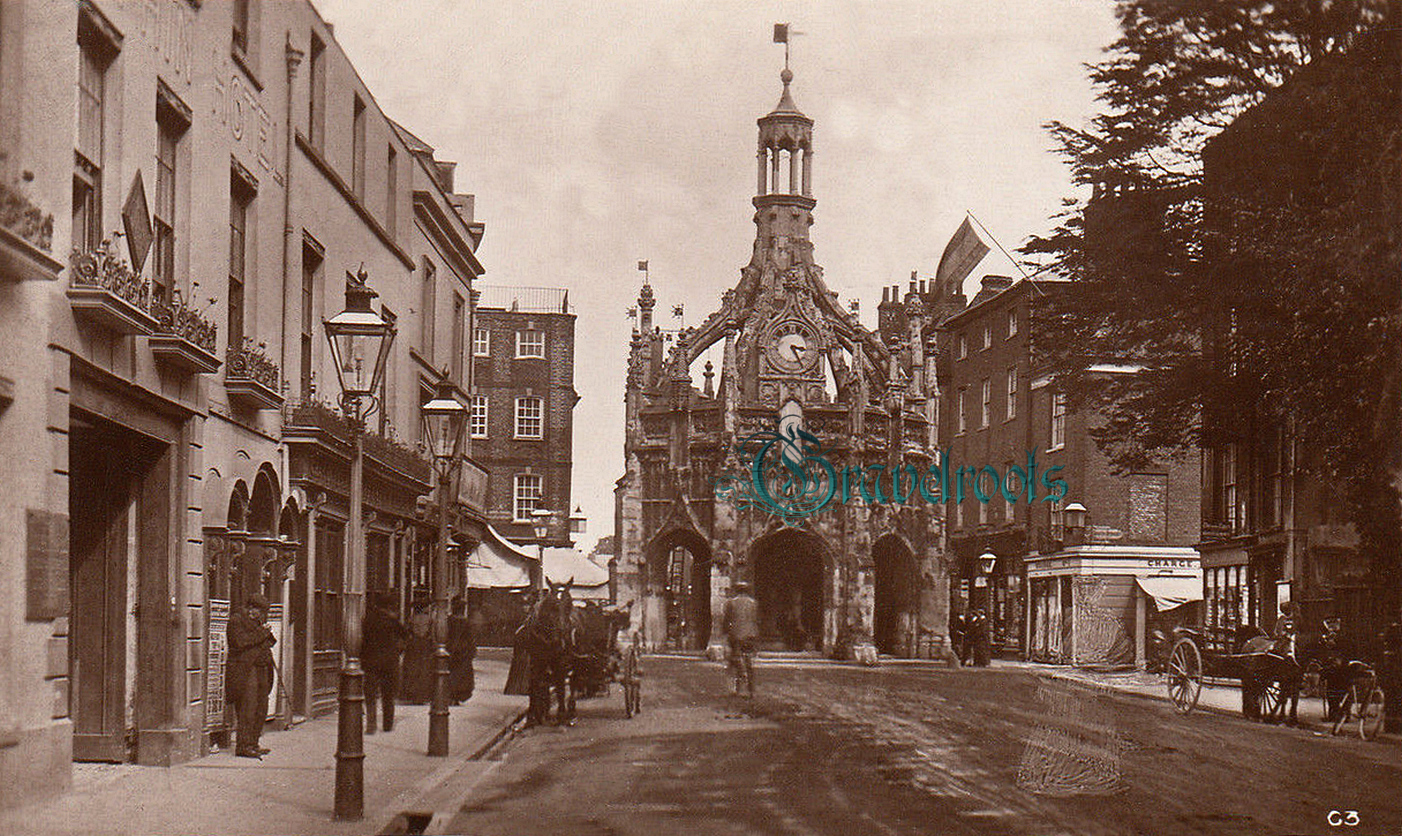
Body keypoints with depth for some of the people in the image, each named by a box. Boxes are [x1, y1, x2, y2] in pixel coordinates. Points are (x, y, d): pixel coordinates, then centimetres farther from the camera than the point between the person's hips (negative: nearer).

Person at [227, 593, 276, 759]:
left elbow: (268, 643, 25)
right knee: (247, 709, -13)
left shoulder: (257, 621, 21)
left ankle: (253, 744, 15)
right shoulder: (236, 621, -5)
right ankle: (243, 746, -12)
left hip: (261, 671, 9)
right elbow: (241, 642, -19)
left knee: (261, 709, 8)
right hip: (245, 672, -9)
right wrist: (262, 633, -14)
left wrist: (269, 635, 3)